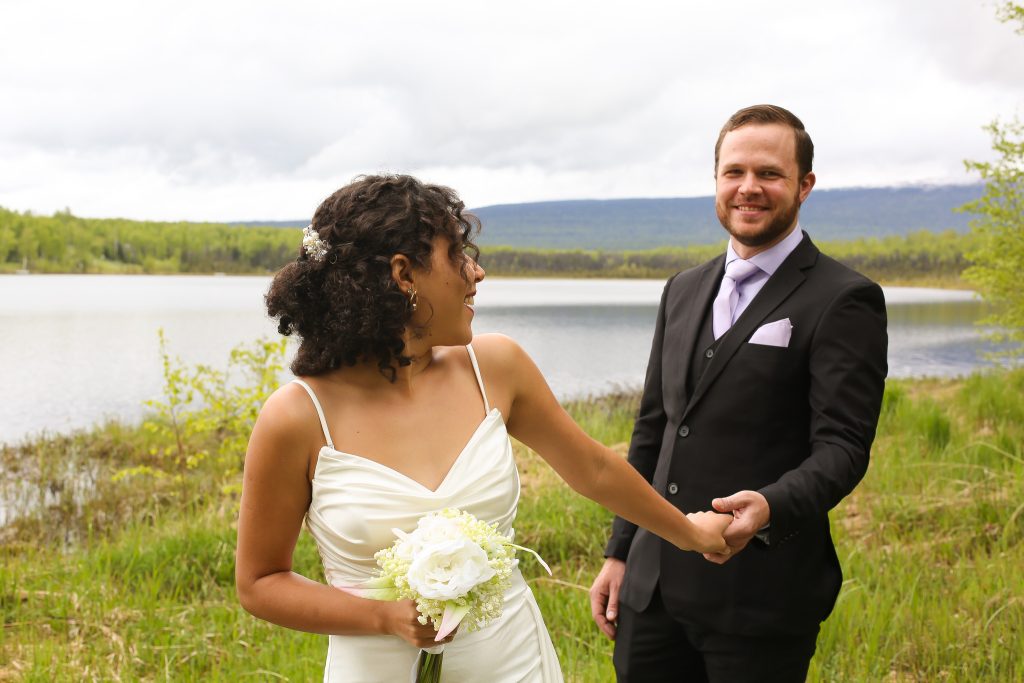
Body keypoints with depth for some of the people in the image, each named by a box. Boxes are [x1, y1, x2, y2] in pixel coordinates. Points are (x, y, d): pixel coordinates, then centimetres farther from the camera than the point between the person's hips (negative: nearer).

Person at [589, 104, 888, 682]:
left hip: (759, 594, -6)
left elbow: (842, 445, -13)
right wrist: (620, 552, 15)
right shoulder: (684, 290, 13)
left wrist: (770, 506, -32)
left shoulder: (844, 300, -7)